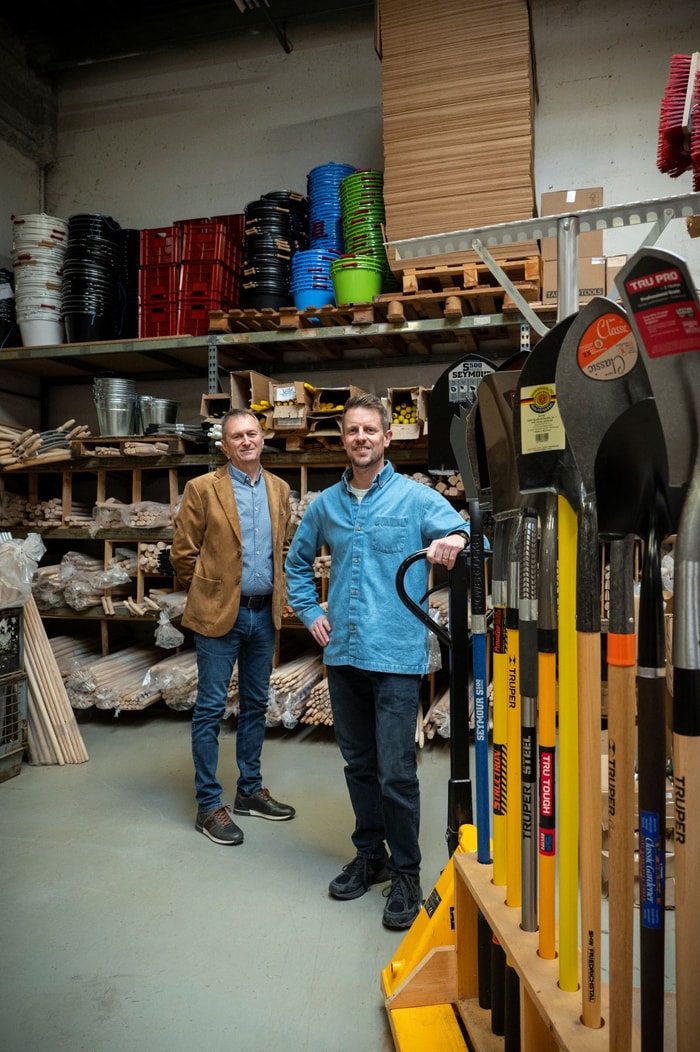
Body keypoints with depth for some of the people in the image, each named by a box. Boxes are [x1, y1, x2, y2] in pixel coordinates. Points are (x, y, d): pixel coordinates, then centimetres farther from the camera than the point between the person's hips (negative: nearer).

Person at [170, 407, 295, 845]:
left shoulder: (279, 489, 8)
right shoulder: (203, 489, -6)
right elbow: (183, 552, -3)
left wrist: (276, 592, 13)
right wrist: (207, 594, 3)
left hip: (265, 613, 5)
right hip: (220, 613, -5)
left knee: (256, 705, 15)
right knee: (211, 709, 2)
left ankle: (250, 791, 30)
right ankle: (209, 805, 14)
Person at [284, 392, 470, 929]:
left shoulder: (416, 497, -4)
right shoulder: (326, 504, 10)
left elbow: (462, 532, -11)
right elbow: (298, 562, 23)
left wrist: (456, 539, -34)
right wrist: (311, 612, 12)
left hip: (396, 656, -5)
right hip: (343, 654, 5)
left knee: (396, 772, -1)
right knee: (359, 764, 17)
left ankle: (406, 873, 20)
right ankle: (370, 854, 36)